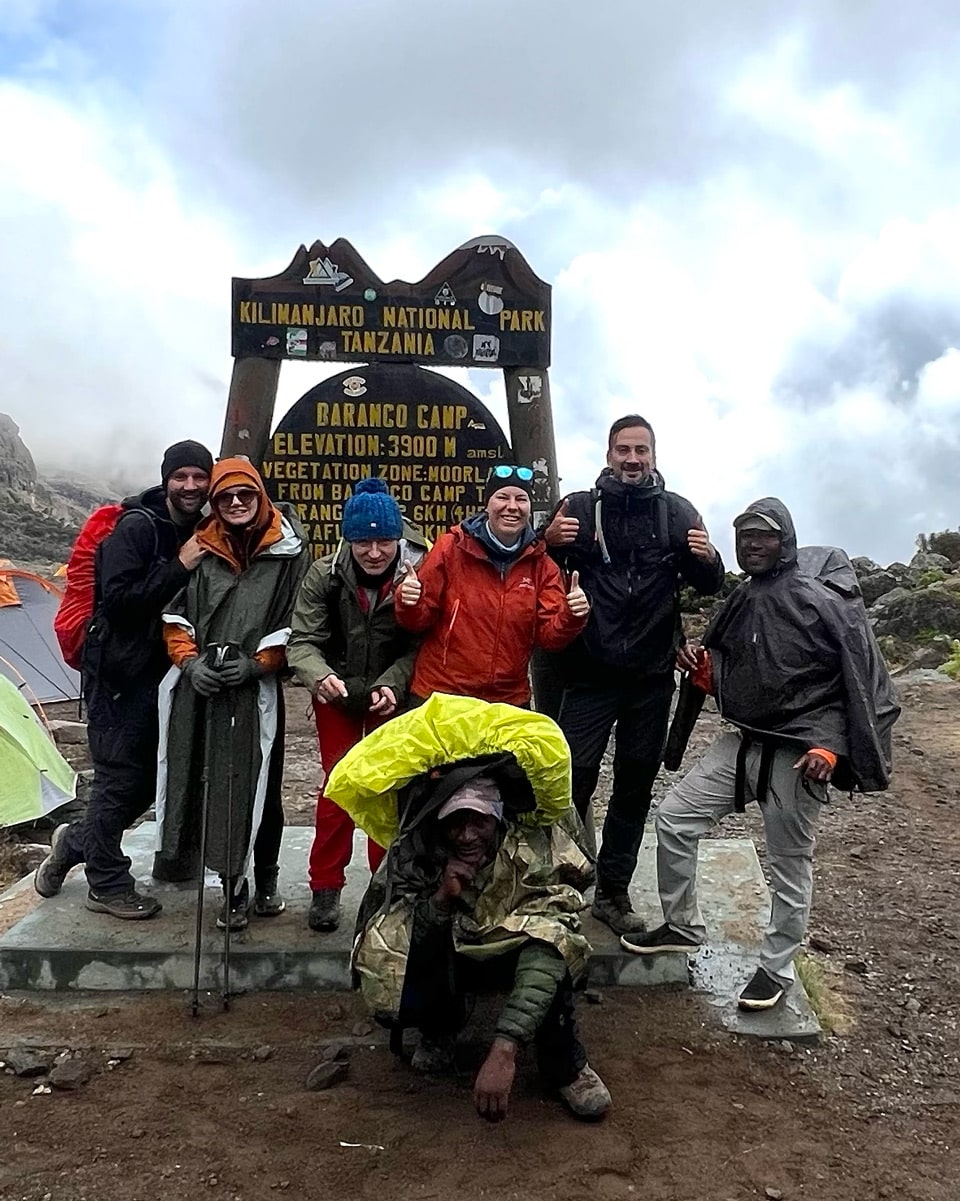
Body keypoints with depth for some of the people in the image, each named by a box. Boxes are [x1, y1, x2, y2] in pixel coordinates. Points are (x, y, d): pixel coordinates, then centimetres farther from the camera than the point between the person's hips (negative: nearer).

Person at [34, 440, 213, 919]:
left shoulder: (201, 533, 6)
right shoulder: (136, 528, -15)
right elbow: (117, 601, -24)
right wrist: (179, 567, -25)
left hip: (162, 673, 7)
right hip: (120, 672, -7)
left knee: (149, 777, 14)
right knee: (120, 775, 1)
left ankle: (76, 842, 36)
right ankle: (108, 884, 17)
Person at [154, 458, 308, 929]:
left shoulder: (286, 550, 1)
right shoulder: (198, 547, 9)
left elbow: (294, 619, 1)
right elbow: (175, 611, 12)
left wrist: (258, 663, -8)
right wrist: (189, 660, -1)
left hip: (255, 688, -3)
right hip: (199, 685, 3)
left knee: (257, 784, 1)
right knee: (199, 779, 3)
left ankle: (265, 880, 20)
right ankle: (233, 885, 16)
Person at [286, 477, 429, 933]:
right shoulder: (324, 574, -19)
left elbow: (421, 647, -20)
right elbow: (303, 640, -21)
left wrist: (392, 685, -35)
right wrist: (320, 676, -41)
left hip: (394, 695, 0)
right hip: (338, 694, 1)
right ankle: (325, 889, 16)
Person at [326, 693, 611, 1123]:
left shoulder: (537, 850, -31)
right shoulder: (413, 853, -24)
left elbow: (548, 950, -42)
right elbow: (382, 946, -23)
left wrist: (504, 1051, -52)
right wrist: (439, 900, -40)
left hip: (512, 956, -1)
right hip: (445, 959, 2)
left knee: (550, 945, -36)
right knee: (388, 994, -30)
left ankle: (564, 1065, -8)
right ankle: (443, 1026, 7)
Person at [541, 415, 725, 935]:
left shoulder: (676, 512, 4)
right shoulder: (580, 506, 0)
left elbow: (709, 585, 8)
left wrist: (709, 558, -15)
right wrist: (547, 542, -20)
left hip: (652, 676, 2)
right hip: (590, 673, -2)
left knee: (636, 785, 11)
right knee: (573, 780, -5)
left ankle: (612, 891, 25)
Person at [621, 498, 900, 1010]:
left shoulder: (821, 600, -14)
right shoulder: (739, 602, 7)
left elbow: (862, 680, -14)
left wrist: (830, 747, -20)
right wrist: (704, 670, -4)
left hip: (799, 753, -7)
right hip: (742, 742, 7)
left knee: (790, 864, 8)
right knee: (672, 818, 5)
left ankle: (777, 968, 28)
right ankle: (681, 926, 24)